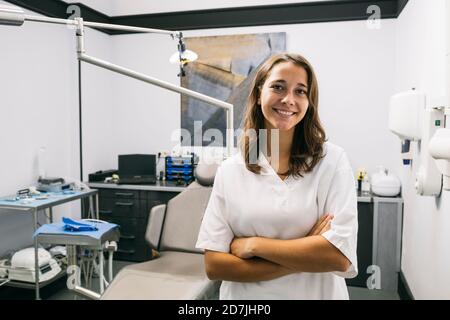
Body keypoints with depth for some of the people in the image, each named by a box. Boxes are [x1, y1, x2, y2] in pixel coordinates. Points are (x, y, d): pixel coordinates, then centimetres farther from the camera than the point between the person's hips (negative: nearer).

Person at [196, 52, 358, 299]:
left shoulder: (332, 160, -11)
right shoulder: (229, 170, -7)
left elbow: (340, 256, -19)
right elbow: (213, 265, -12)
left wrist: (253, 244, -17)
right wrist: (307, 256, -19)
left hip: (316, 293, 0)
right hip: (243, 294, 1)